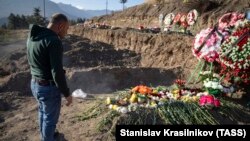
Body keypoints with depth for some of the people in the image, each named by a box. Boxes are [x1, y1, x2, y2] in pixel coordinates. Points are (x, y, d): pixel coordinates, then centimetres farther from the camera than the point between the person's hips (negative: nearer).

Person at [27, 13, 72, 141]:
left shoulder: (32, 36, 2)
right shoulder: (54, 41, -26)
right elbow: (57, 72, -25)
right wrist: (67, 93, -16)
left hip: (35, 83, 9)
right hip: (49, 88, -9)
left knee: (43, 112, 30)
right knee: (50, 118, 13)